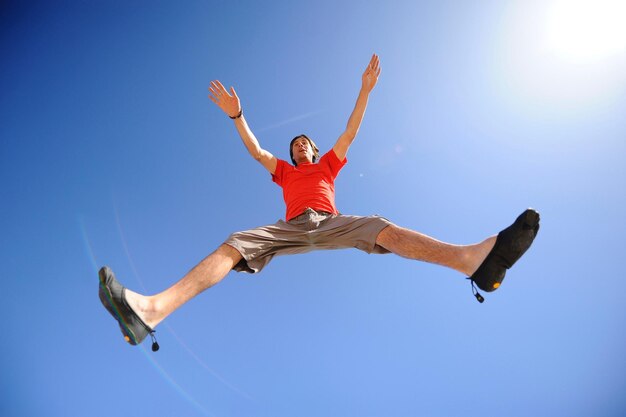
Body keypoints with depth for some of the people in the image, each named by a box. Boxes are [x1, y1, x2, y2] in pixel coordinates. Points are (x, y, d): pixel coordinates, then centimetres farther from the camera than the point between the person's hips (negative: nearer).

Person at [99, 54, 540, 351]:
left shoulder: (329, 164, 32)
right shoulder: (284, 171, 34)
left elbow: (350, 132, 25)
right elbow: (255, 149, 26)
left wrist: (366, 89, 19)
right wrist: (237, 115, 15)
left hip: (331, 223, 0)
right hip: (291, 227, 0)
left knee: (382, 229, -27)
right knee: (233, 245, -24)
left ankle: (474, 258, -48)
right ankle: (153, 308, -44)